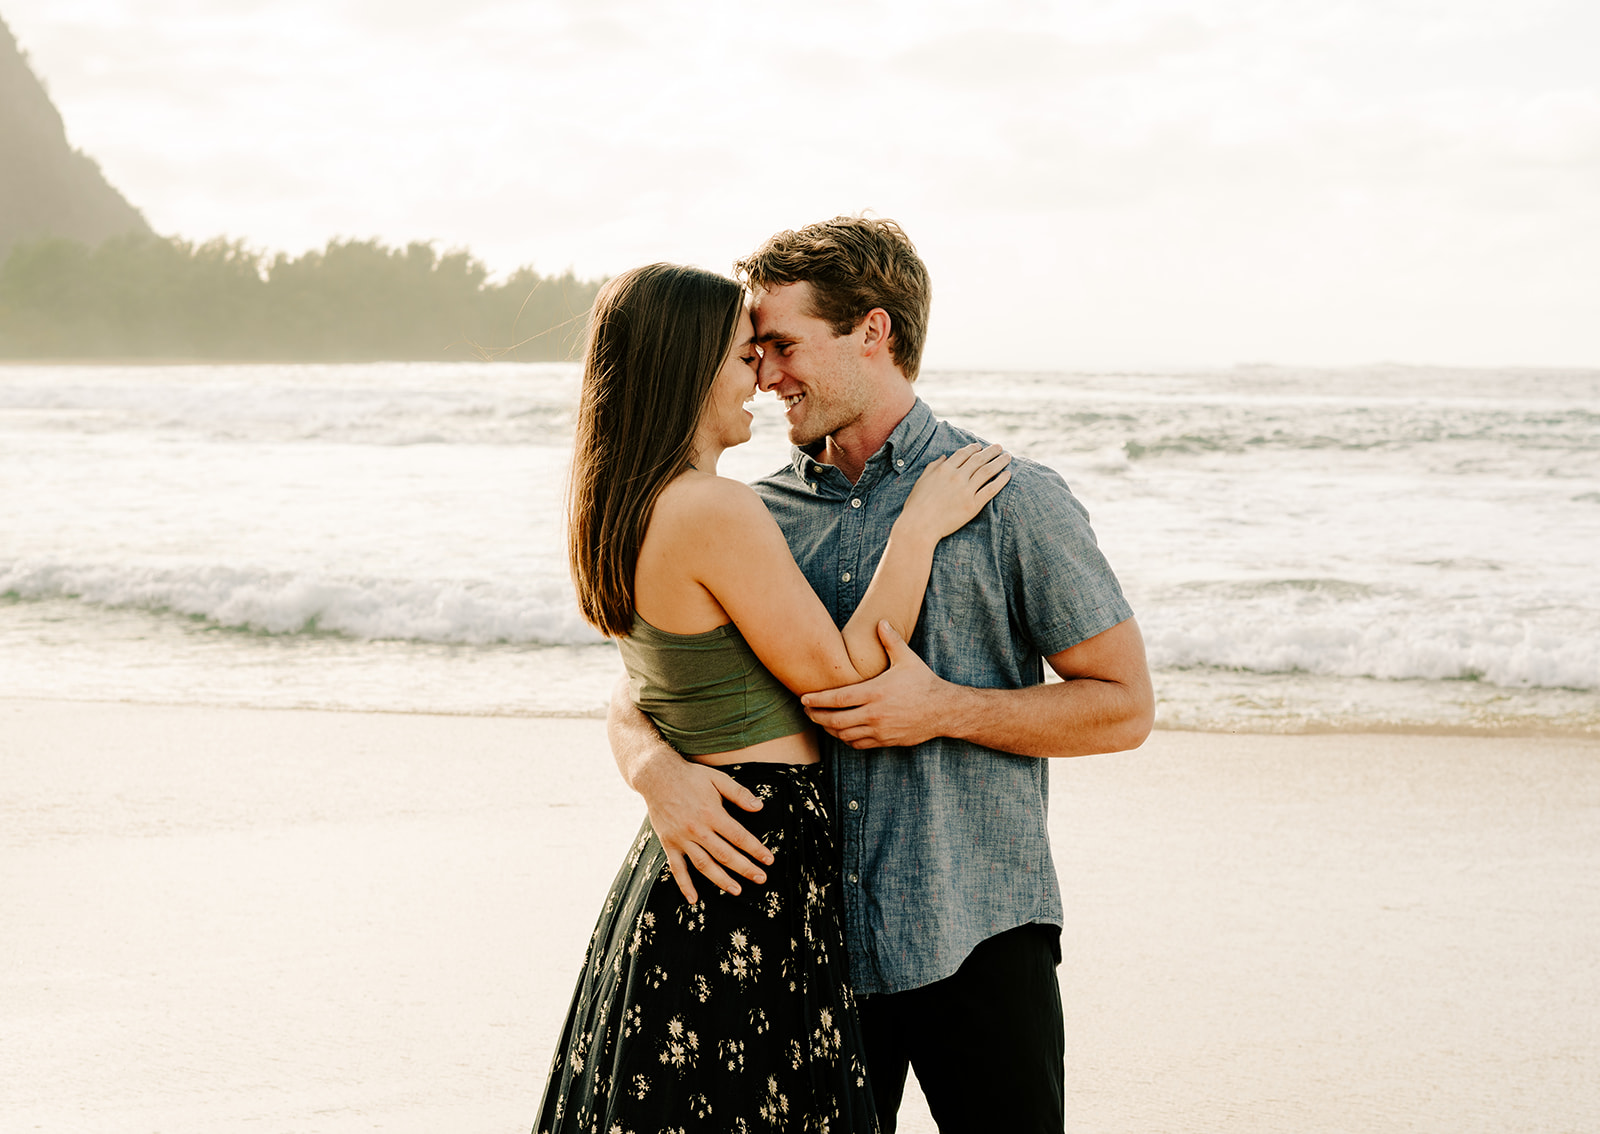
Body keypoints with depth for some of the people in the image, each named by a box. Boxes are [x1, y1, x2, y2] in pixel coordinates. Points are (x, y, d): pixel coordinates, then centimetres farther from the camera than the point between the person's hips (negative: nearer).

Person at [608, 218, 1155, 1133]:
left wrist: (944, 710, -15)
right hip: (809, 941, 4)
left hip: (974, 942, -4)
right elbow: (637, 693, 10)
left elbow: (1124, 706, -3)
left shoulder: (1012, 500, -4)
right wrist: (656, 768, -14)